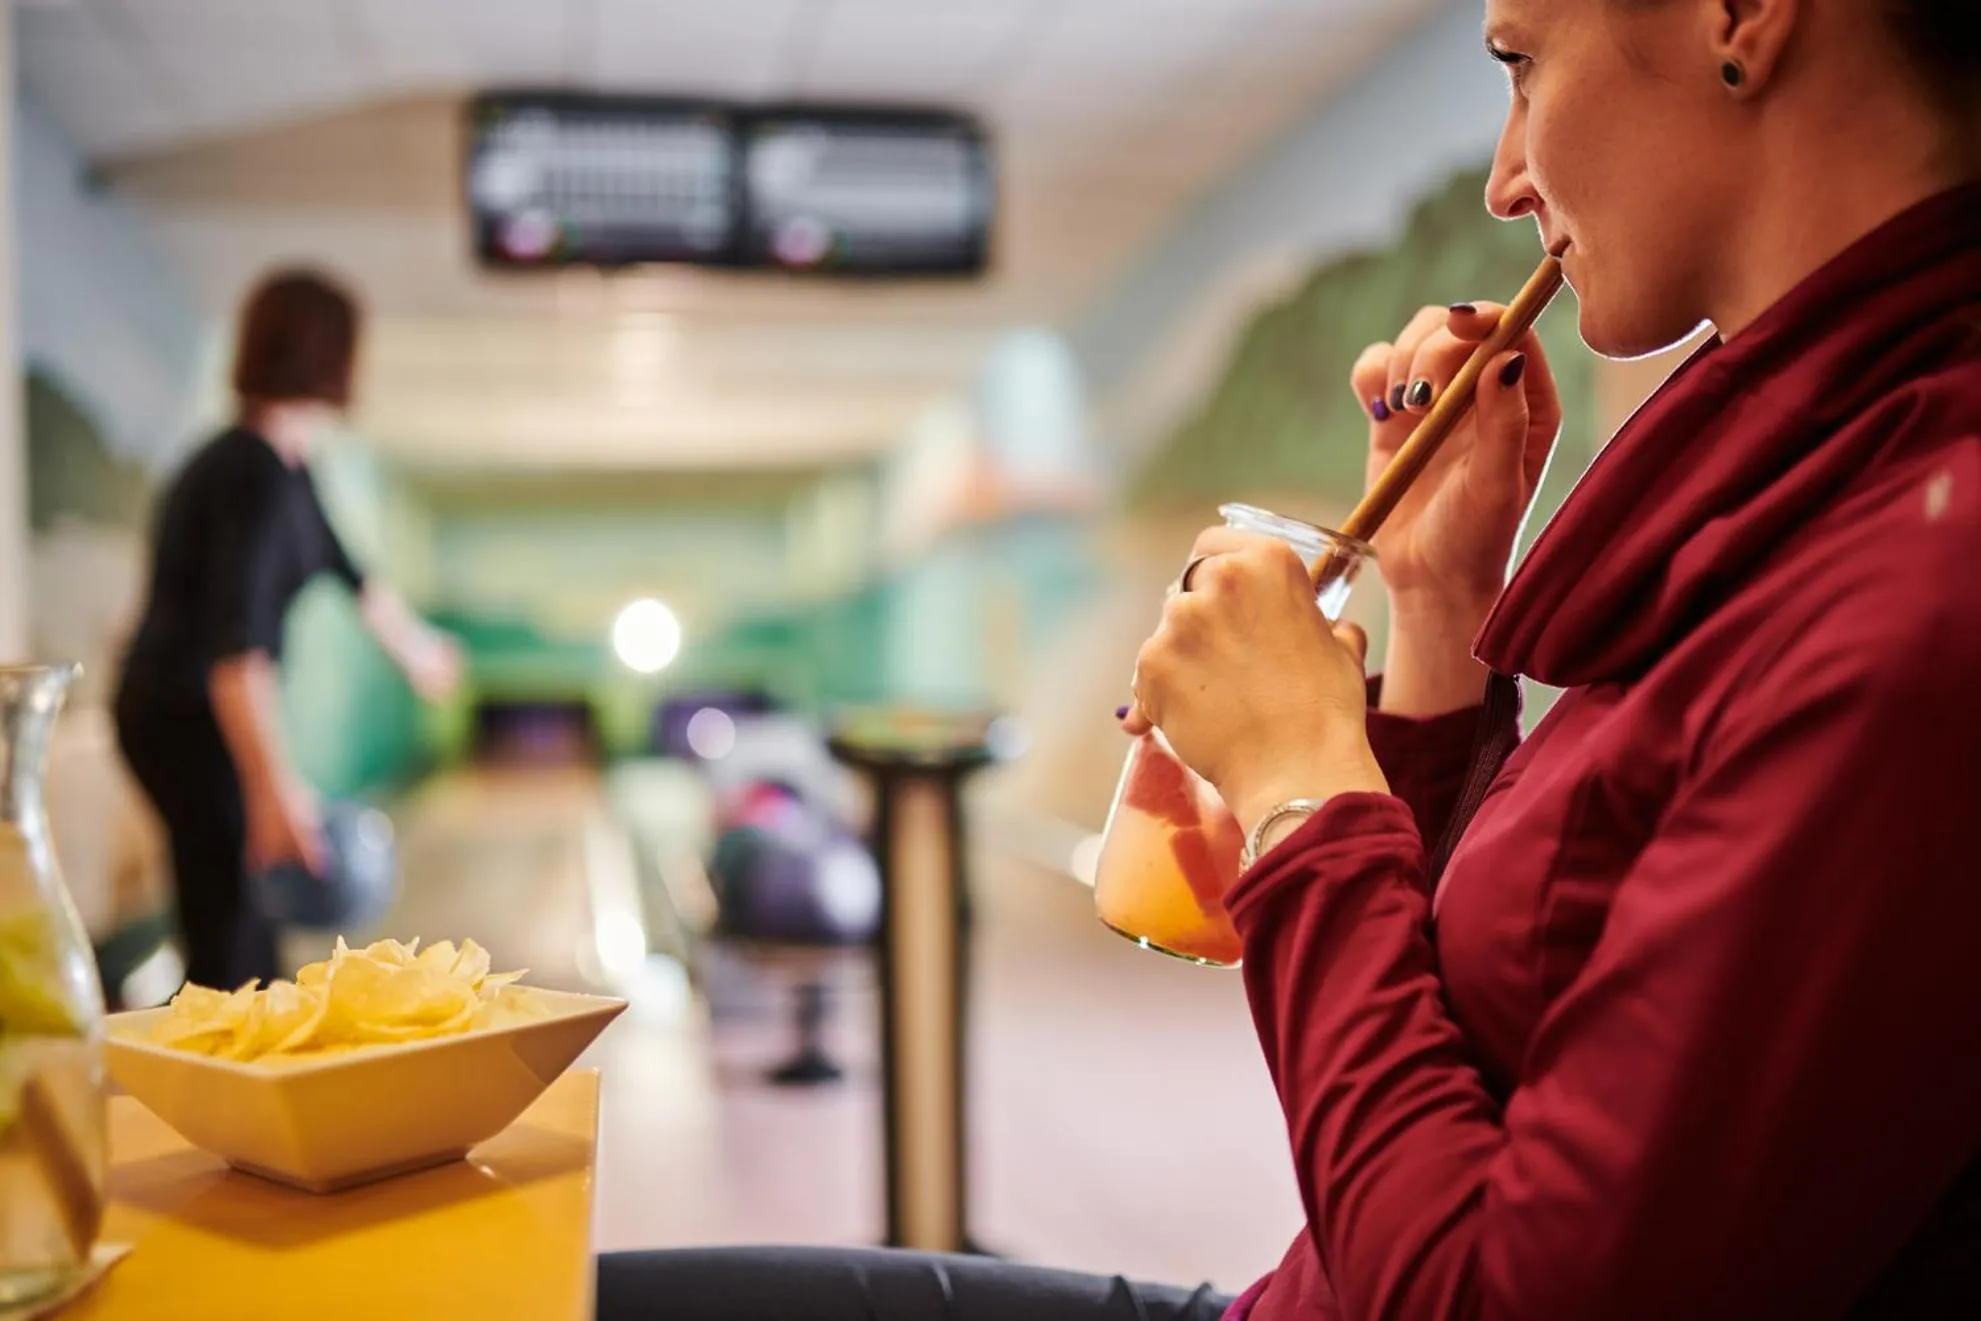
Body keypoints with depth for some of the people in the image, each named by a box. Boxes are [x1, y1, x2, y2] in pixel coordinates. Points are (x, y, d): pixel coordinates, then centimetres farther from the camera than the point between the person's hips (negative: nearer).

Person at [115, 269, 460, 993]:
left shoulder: (285, 469, 9)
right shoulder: (258, 475, -21)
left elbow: (344, 568, 26)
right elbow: (234, 640, -31)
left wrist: (416, 647, 40)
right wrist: (274, 788, -36)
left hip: (177, 715, 10)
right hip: (190, 722, -10)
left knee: (246, 931, 18)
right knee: (231, 942, -5)